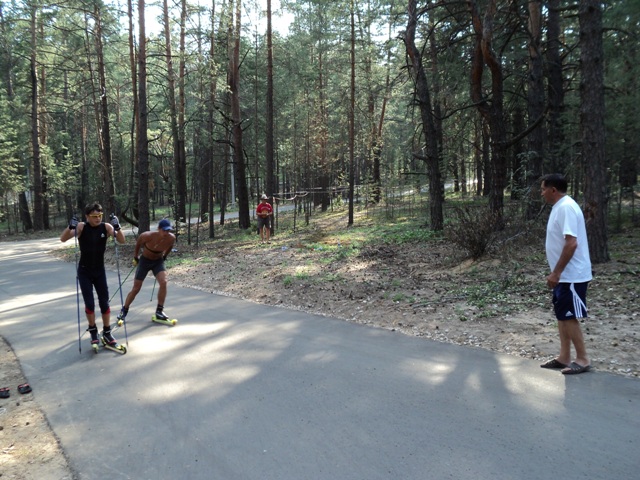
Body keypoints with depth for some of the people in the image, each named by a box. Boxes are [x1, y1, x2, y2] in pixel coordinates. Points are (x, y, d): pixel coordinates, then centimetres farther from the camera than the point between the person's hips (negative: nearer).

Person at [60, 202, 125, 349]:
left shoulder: (106, 227, -9)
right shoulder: (81, 227, -12)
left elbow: (122, 241, -16)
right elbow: (63, 239, -17)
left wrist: (117, 227, -34)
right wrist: (70, 227, -35)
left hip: (100, 271, 2)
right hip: (84, 272, -1)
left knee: (104, 302, 4)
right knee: (89, 303, -3)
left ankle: (107, 333, 17)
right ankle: (93, 331, 18)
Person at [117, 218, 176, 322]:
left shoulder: (171, 238, -21)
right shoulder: (148, 236, -29)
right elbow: (138, 243, -6)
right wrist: (135, 257, 1)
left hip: (158, 261, 2)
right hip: (144, 260, -2)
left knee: (163, 282, -22)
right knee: (136, 288, 3)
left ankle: (159, 311, -10)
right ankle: (124, 310, 25)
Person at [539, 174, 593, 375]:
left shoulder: (566, 207, -19)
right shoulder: (559, 207, 12)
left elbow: (571, 243, -26)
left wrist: (556, 272, -23)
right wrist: (556, 273, 20)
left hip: (572, 275, -10)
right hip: (565, 275, 10)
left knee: (569, 317, -2)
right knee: (562, 315, 13)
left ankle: (582, 359, 9)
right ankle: (564, 357, 20)